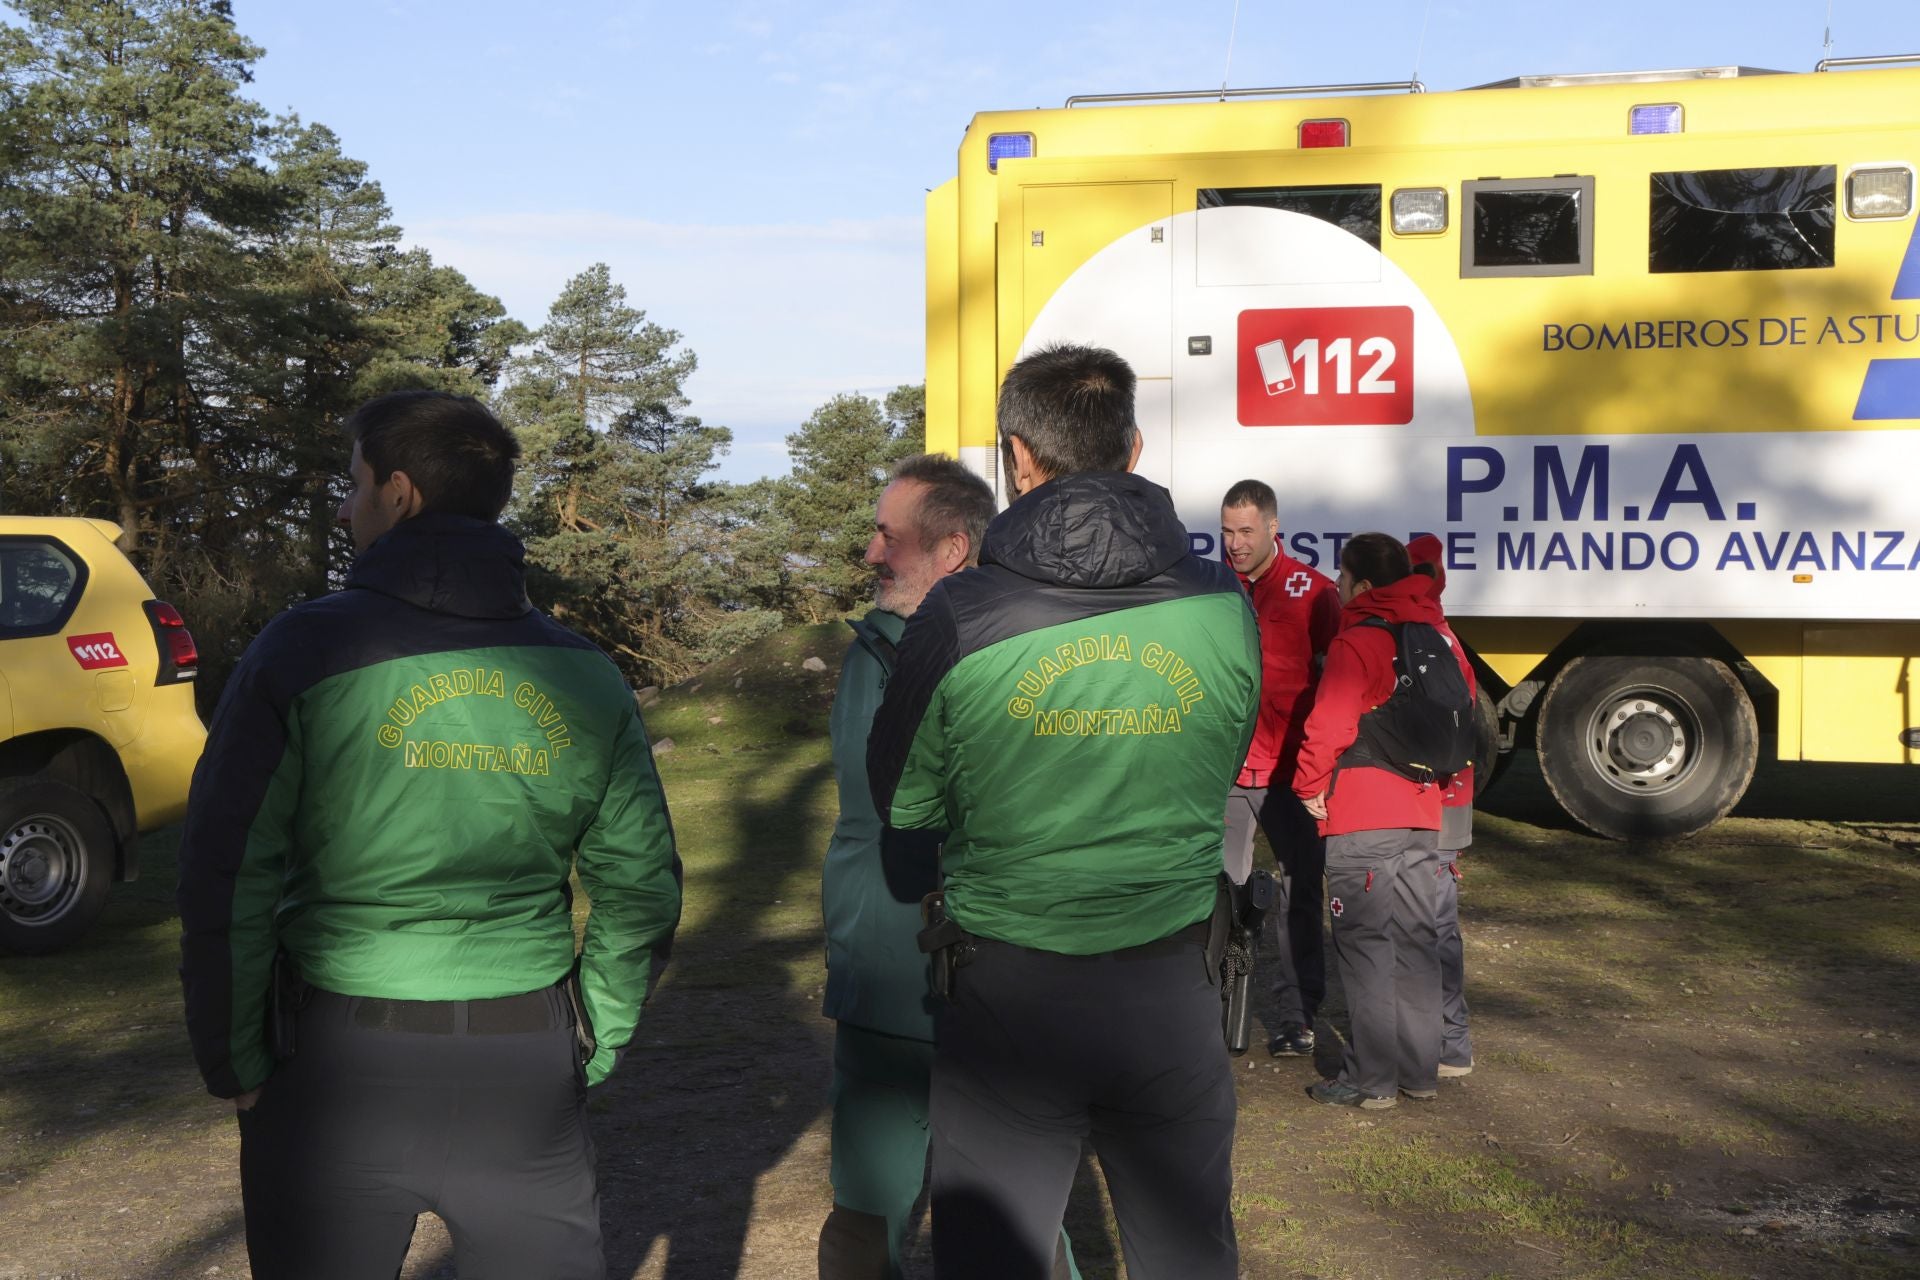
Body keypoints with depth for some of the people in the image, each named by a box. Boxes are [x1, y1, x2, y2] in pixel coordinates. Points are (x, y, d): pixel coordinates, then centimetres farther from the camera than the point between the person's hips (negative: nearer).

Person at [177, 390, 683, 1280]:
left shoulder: (307, 649, -9)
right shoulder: (584, 675, 0)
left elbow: (226, 880, -9)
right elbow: (642, 886, 3)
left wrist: (234, 1065, 1)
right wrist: (593, 1049, 12)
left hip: (338, 1069, -2)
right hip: (526, 1074, 2)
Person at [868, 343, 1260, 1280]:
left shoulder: (956, 618, -14)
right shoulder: (1222, 608, -7)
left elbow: (903, 806, -1)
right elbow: (1219, 777, 6)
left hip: (1006, 1000, -2)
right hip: (1172, 997, 3)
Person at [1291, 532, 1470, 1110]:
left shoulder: (1357, 641, -12)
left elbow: (1329, 724, -21)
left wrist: (1311, 786, -7)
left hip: (1361, 822, -7)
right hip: (1422, 815, 8)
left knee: (1364, 946, -1)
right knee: (1416, 942, 14)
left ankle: (1371, 1079, 2)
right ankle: (1419, 1071, 21)